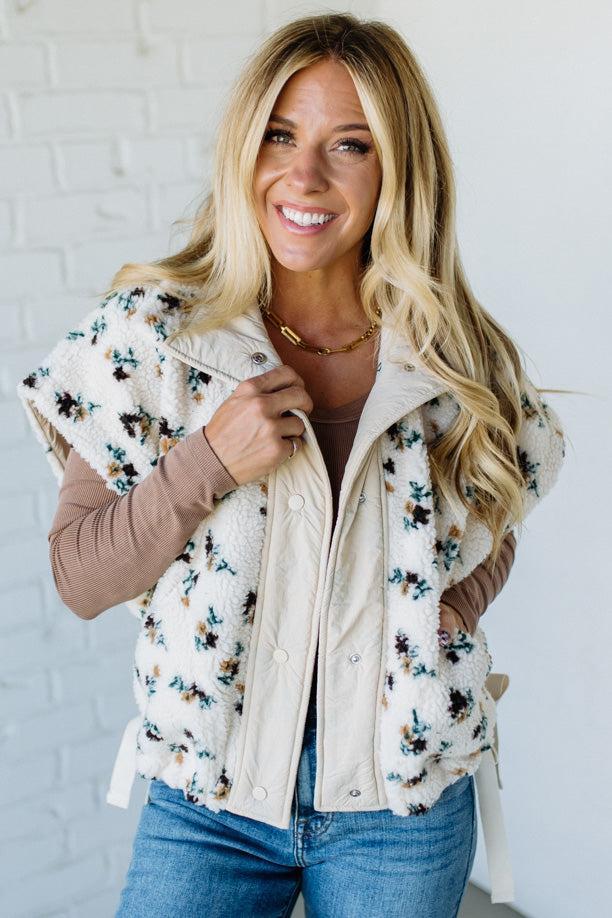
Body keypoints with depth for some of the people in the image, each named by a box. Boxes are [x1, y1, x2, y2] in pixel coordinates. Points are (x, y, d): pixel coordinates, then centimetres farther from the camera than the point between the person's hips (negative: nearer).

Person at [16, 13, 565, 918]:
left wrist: (454, 604, -9)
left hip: (405, 806, 2)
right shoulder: (151, 329, -10)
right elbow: (78, 578, -8)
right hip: (206, 798, -1)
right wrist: (207, 465, -22)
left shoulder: (458, 357, -6)